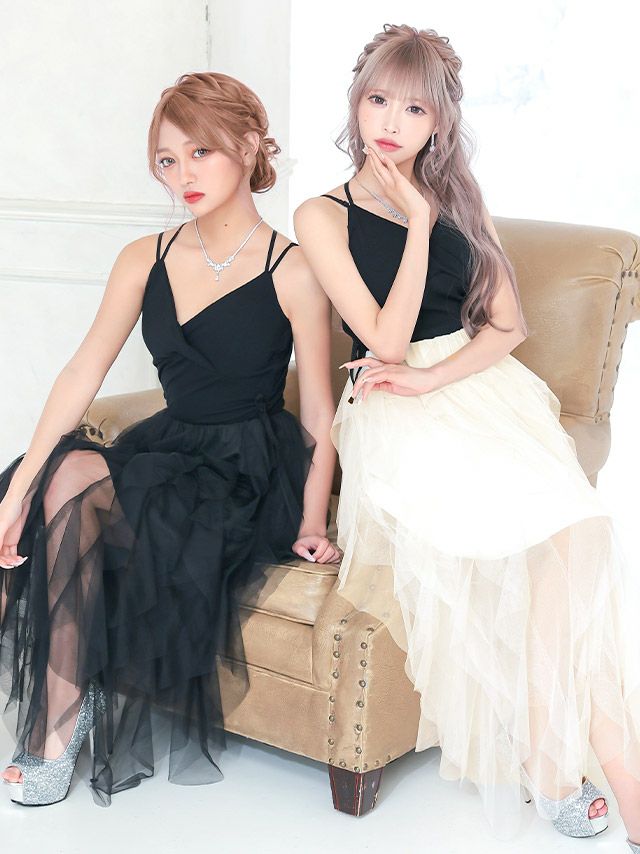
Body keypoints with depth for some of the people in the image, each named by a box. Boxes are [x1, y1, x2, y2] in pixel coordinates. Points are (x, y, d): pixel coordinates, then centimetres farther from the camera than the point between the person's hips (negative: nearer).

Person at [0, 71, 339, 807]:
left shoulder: (292, 272, -7)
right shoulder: (145, 261, 7)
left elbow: (319, 413, -5)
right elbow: (83, 373, -2)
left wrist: (312, 523, -15)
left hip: (253, 469, -5)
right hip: (168, 446, 5)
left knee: (76, 481, -27)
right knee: (61, 472, -27)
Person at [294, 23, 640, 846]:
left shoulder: (456, 198, 18)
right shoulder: (324, 216, 5)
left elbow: (506, 323, 10)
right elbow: (386, 340, -5)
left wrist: (431, 376, -8)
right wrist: (417, 226, -7)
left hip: (482, 382, 4)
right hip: (394, 413, -3)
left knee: (565, 525, -28)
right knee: (494, 527, -31)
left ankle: (552, 749, -25)